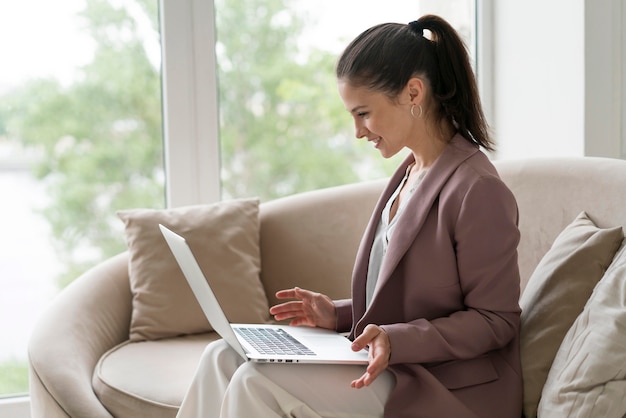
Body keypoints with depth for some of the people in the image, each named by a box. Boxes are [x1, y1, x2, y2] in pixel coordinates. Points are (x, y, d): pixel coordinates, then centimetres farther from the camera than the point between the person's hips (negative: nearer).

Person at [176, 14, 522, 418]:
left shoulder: (478, 190, -17)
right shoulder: (409, 175, 12)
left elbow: (496, 320, -15)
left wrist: (397, 340, -25)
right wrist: (338, 315, 6)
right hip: (400, 365, 9)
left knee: (257, 382, -22)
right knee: (222, 359, -2)